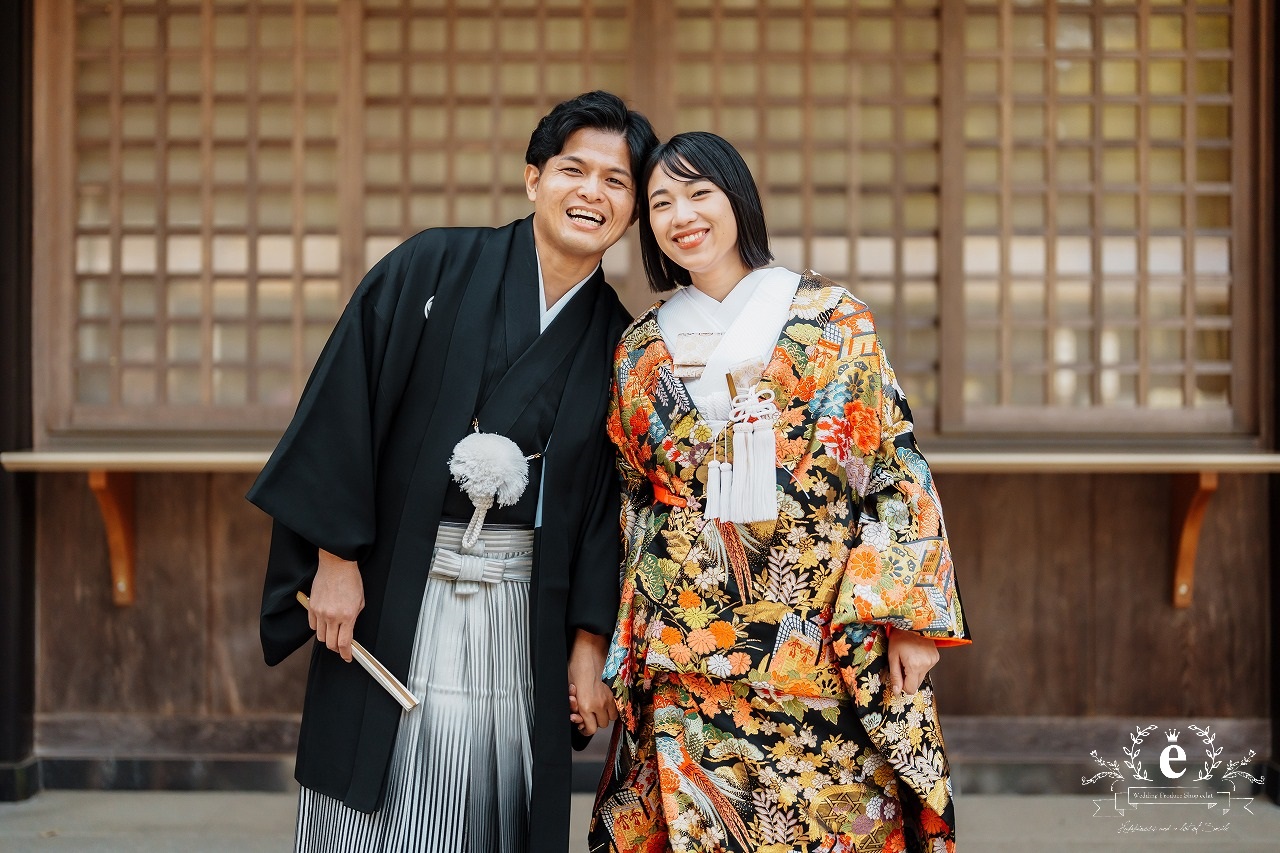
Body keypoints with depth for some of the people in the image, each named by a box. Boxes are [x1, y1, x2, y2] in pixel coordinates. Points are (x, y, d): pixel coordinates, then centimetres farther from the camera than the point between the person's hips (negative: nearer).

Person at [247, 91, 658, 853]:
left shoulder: (615, 342, 6)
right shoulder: (434, 269, -3)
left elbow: (606, 501, 8)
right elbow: (347, 400, -6)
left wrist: (590, 641, 4)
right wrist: (337, 555, -10)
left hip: (523, 610, 3)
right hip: (391, 596, -2)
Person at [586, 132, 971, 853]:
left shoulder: (831, 318, 1)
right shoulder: (641, 349, 10)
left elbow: (897, 466, -2)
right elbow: (635, 501, 15)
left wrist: (910, 615, -8)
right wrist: (629, 645, 11)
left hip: (835, 642, -2)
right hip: (689, 653, 2)